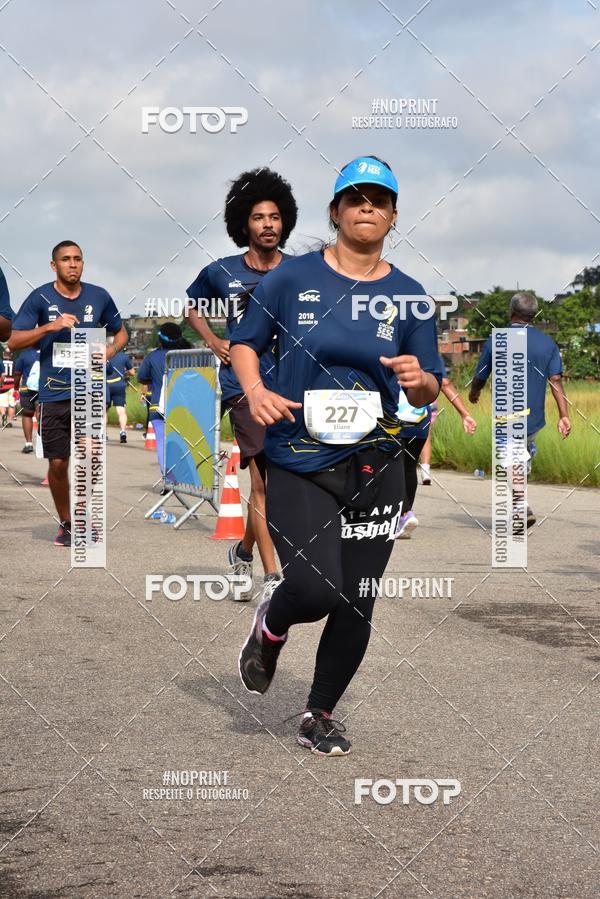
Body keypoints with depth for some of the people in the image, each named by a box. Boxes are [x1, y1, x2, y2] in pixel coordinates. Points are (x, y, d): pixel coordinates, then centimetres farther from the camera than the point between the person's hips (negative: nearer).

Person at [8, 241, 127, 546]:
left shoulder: (99, 296, 5)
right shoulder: (40, 298, -1)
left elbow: (120, 332, 19)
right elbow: (14, 341, -5)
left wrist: (111, 350, -3)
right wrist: (49, 326, -18)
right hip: (54, 394, 0)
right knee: (57, 463, 5)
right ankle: (66, 523, 24)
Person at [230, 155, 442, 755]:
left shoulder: (407, 295, 5)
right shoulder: (292, 278, -1)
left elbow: (427, 392, 7)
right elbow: (244, 342, 8)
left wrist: (420, 380, -16)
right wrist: (254, 389, -12)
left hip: (375, 466, 3)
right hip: (298, 464, -2)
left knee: (356, 604, 5)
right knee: (315, 589, -17)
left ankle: (320, 715, 28)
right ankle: (271, 626, 21)